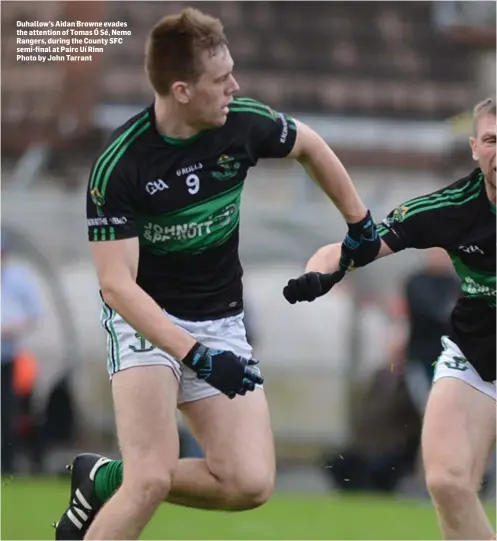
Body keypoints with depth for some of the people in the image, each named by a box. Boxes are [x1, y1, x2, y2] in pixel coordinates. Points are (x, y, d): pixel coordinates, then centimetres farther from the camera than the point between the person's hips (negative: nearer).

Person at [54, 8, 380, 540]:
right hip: (145, 318, -5)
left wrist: (359, 223, 16)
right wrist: (194, 355, -33)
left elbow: (308, 145, 13)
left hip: (220, 320, 5)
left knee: (250, 483, -8)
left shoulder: (244, 123, -10)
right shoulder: (118, 165, -23)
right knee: (153, 479, -24)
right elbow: (116, 283, -24)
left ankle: (103, 481, 10)